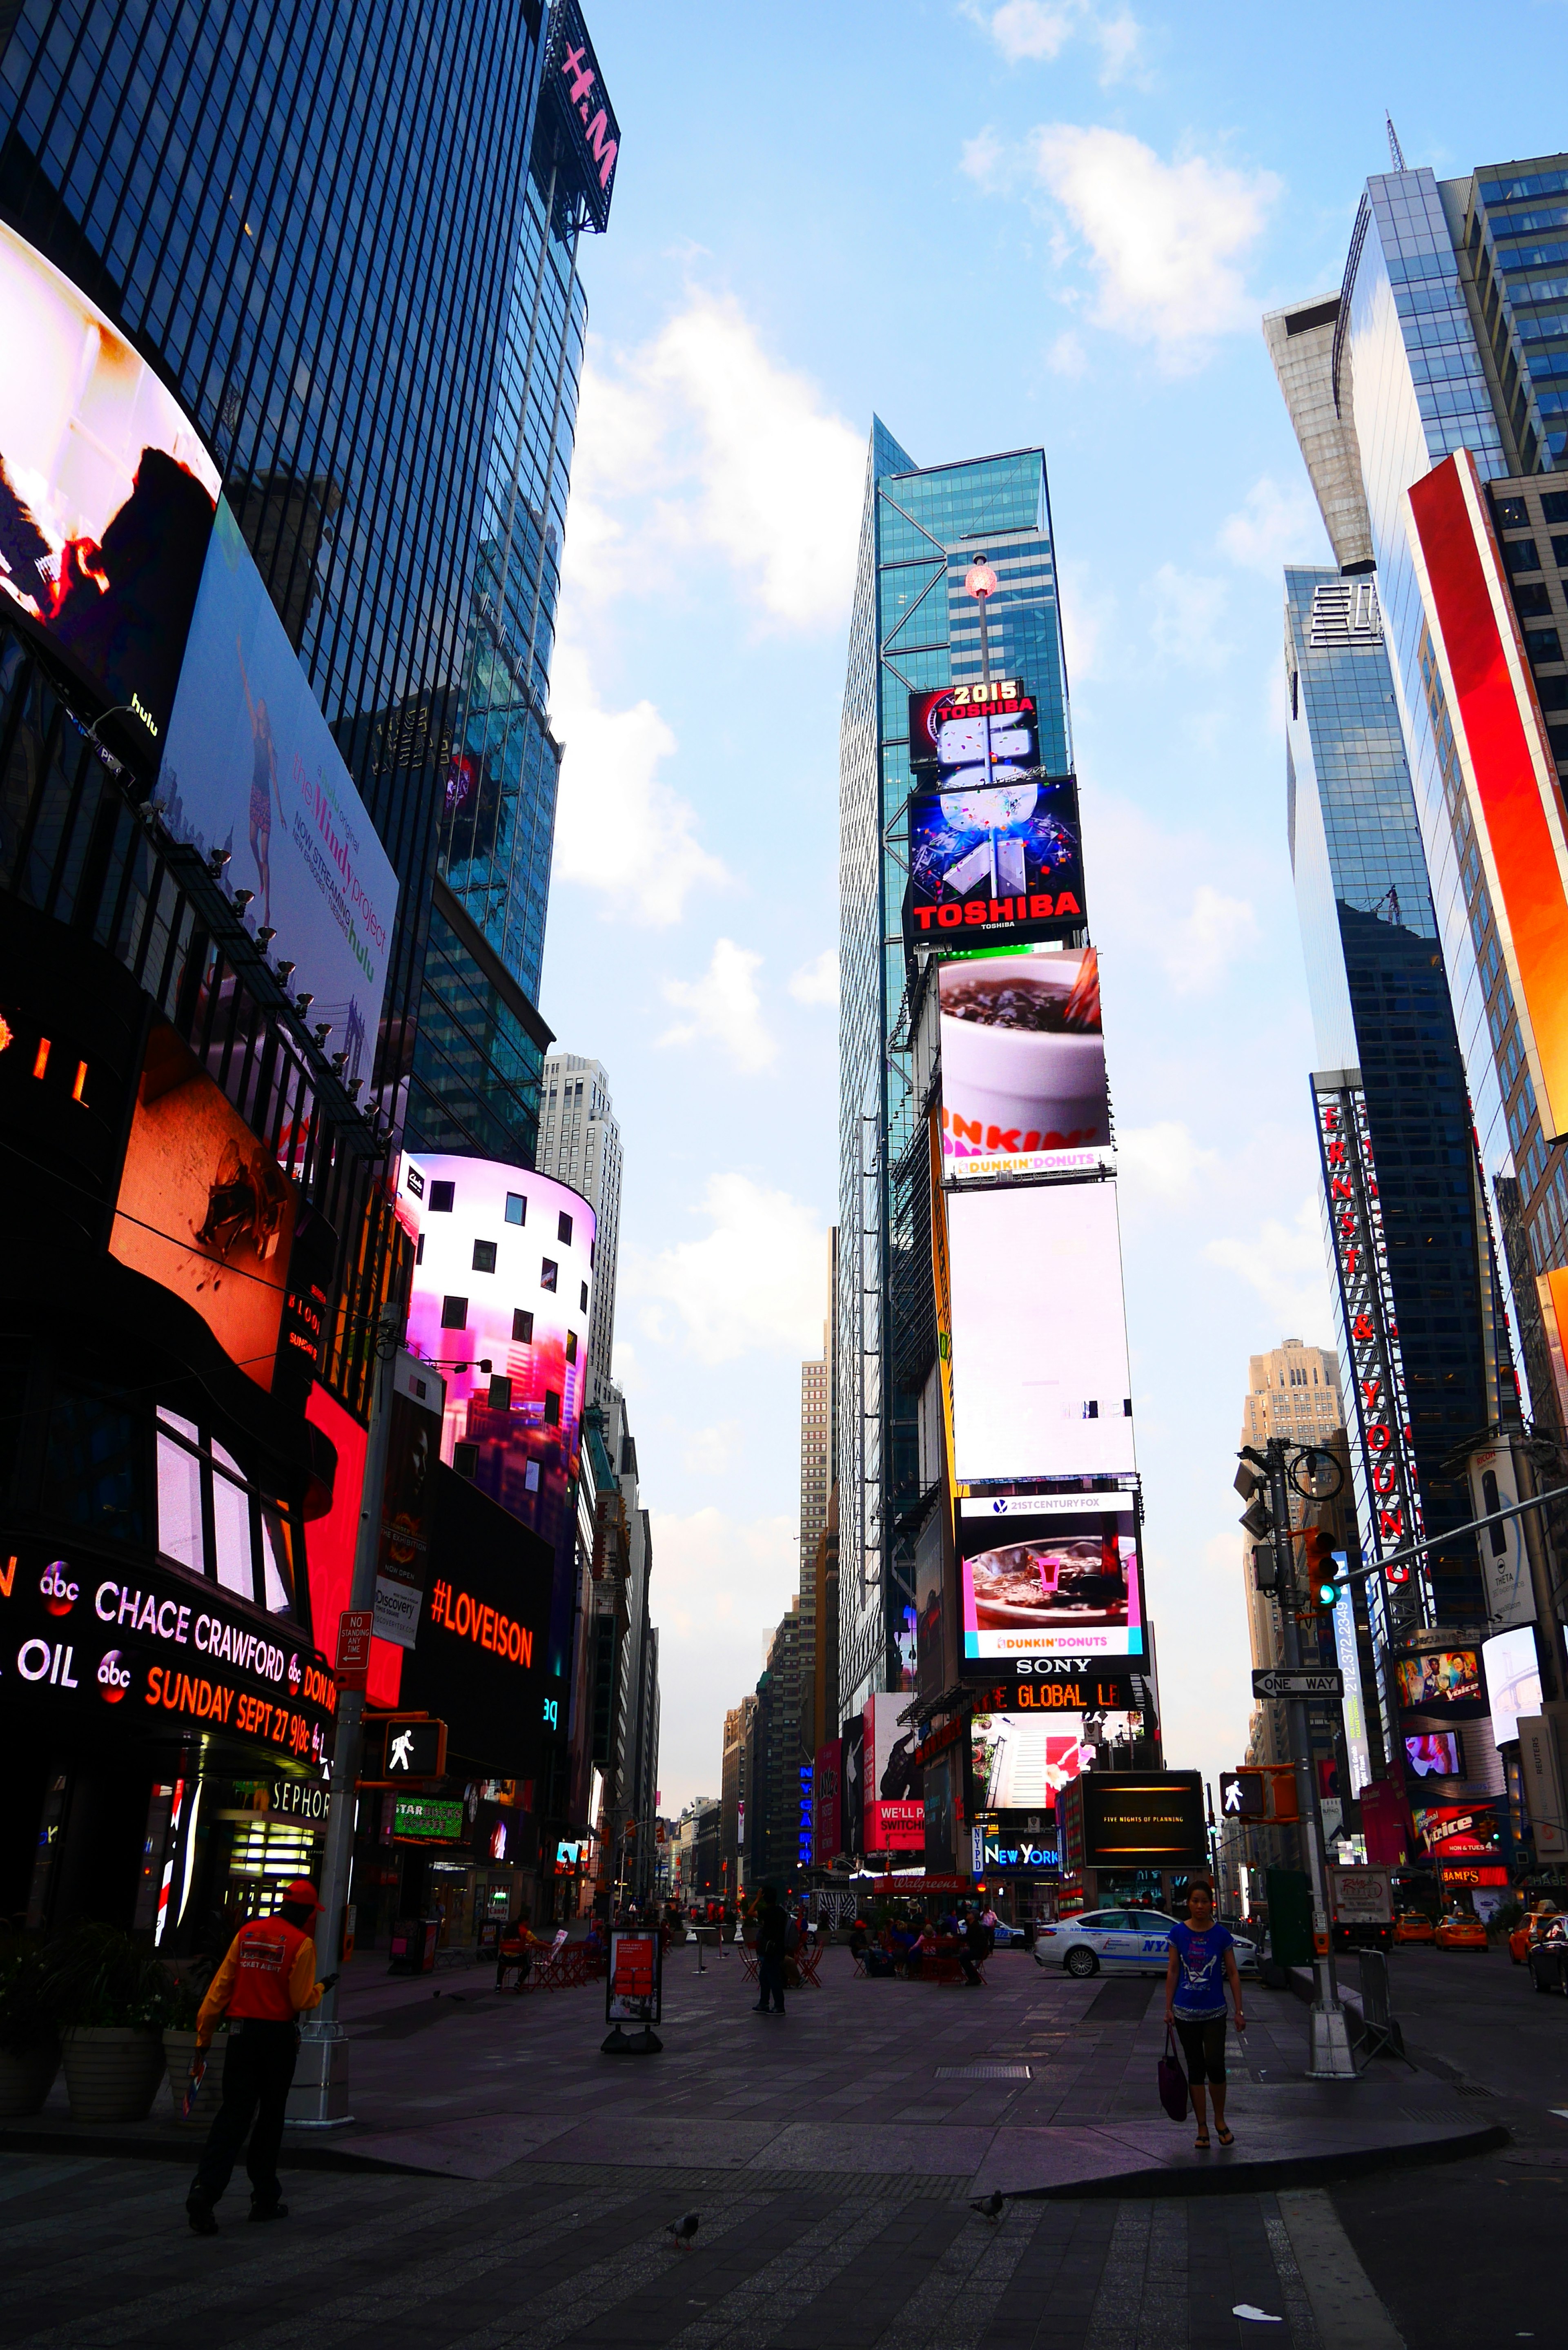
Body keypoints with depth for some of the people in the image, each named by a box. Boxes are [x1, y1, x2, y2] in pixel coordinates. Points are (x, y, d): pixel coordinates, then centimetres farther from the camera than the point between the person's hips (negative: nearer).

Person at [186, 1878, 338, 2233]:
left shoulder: (247, 1933, 6)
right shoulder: (301, 1944, -9)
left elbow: (220, 1987, 5)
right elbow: (302, 2000, -11)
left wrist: (204, 2037, 9)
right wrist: (322, 1987, 10)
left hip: (241, 2034, 3)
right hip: (278, 2037, -3)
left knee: (233, 2114, 4)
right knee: (270, 2118, 11)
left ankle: (204, 2189, -14)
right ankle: (264, 2200, 19)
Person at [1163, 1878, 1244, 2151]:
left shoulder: (1221, 1934, -3)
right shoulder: (1178, 1933, -2)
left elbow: (1232, 1974, 2)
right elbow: (1172, 1972, 3)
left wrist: (1239, 2011, 0)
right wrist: (1168, 2008, 3)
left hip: (1214, 2012, -1)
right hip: (1186, 2013, 1)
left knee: (1215, 2065, -10)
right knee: (1195, 2068, 8)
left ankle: (1220, 2121, 13)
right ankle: (1202, 2128, 19)